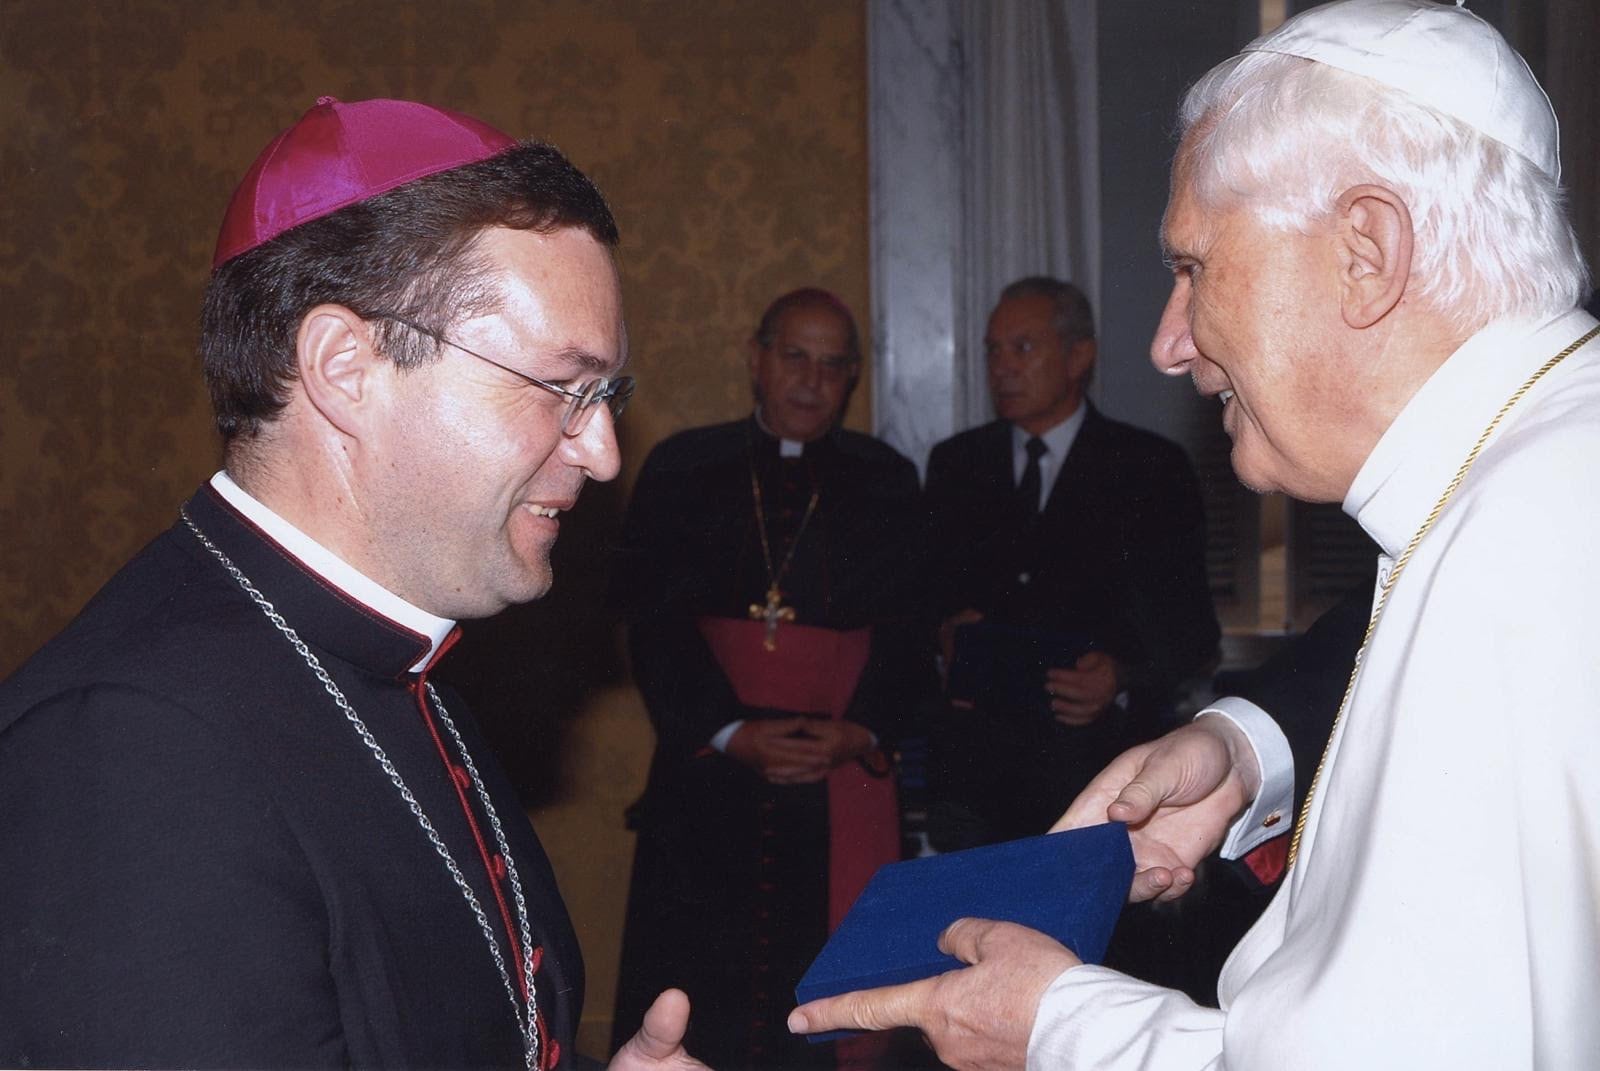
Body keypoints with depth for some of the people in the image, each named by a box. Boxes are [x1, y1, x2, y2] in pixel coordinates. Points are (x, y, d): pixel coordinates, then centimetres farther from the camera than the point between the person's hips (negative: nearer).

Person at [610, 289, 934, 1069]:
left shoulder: (885, 483, 10)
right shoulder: (683, 469, 7)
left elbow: (907, 627, 5)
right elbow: (652, 620, 0)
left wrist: (863, 732, -12)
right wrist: (730, 733, -12)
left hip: (841, 781, 0)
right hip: (708, 770, 0)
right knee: (702, 991, 2)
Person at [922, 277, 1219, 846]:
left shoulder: (1151, 469, 4)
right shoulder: (955, 463, 15)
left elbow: (1191, 628, 1)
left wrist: (1123, 680, -17)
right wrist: (946, 631, -6)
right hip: (972, 754, 3)